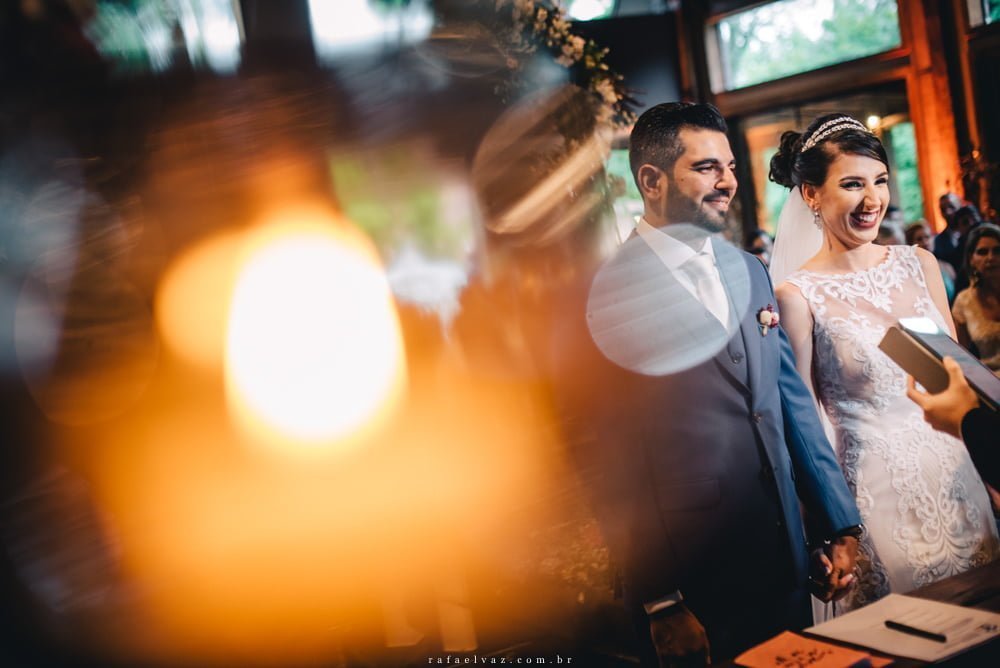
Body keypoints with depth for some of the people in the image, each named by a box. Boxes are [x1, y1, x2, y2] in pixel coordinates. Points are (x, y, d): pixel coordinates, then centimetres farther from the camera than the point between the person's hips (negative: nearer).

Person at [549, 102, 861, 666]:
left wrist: (842, 527, 10)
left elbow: (793, 402, 12)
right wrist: (661, 602, -11)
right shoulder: (602, 297, -13)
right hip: (693, 584, -6)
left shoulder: (750, 271, 8)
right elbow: (606, 461, -12)